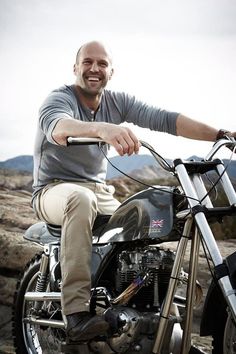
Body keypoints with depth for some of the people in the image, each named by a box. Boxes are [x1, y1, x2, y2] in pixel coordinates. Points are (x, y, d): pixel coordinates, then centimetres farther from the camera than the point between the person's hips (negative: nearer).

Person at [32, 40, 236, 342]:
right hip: (55, 189, -6)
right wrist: (103, 128, -59)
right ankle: (76, 313, -42)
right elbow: (56, 127, -38)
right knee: (82, 199, -39)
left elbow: (165, 119, -7)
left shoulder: (117, 102, 4)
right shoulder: (59, 98, -12)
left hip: (99, 191, 6)